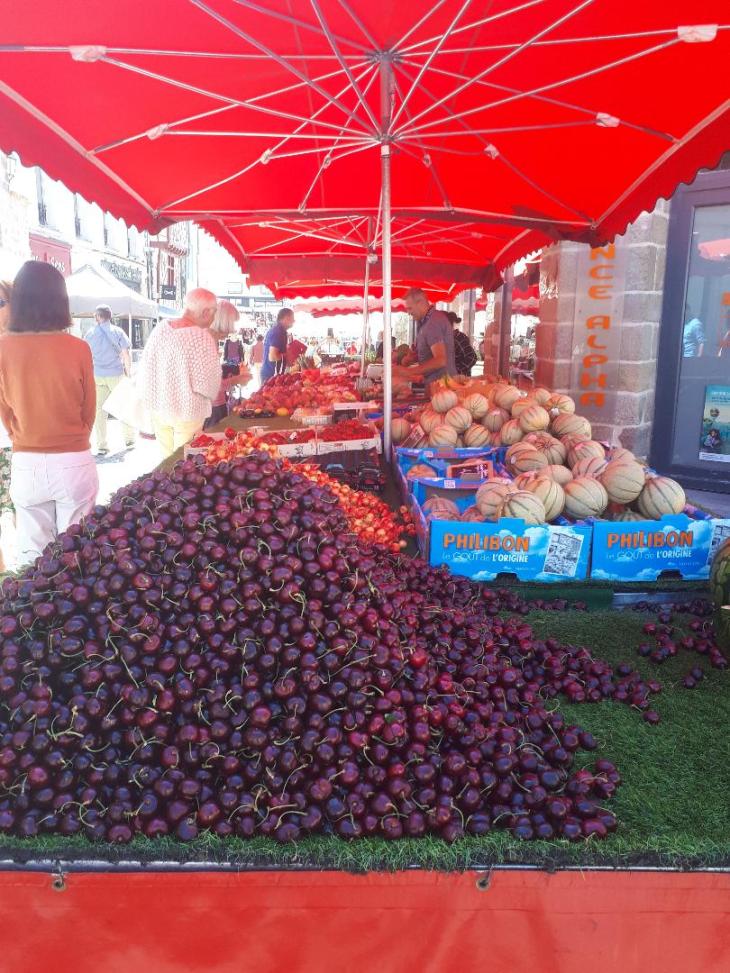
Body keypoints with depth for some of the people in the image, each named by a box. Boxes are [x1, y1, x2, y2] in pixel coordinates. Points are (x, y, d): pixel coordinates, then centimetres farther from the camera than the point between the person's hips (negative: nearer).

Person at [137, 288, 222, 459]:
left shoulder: (161, 328, -2)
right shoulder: (201, 337, -19)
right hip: (187, 412, -6)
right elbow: (207, 385, -18)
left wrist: (151, 398, 15)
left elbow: (145, 367, 3)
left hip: (158, 406, 6)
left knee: (167, 461, 18)